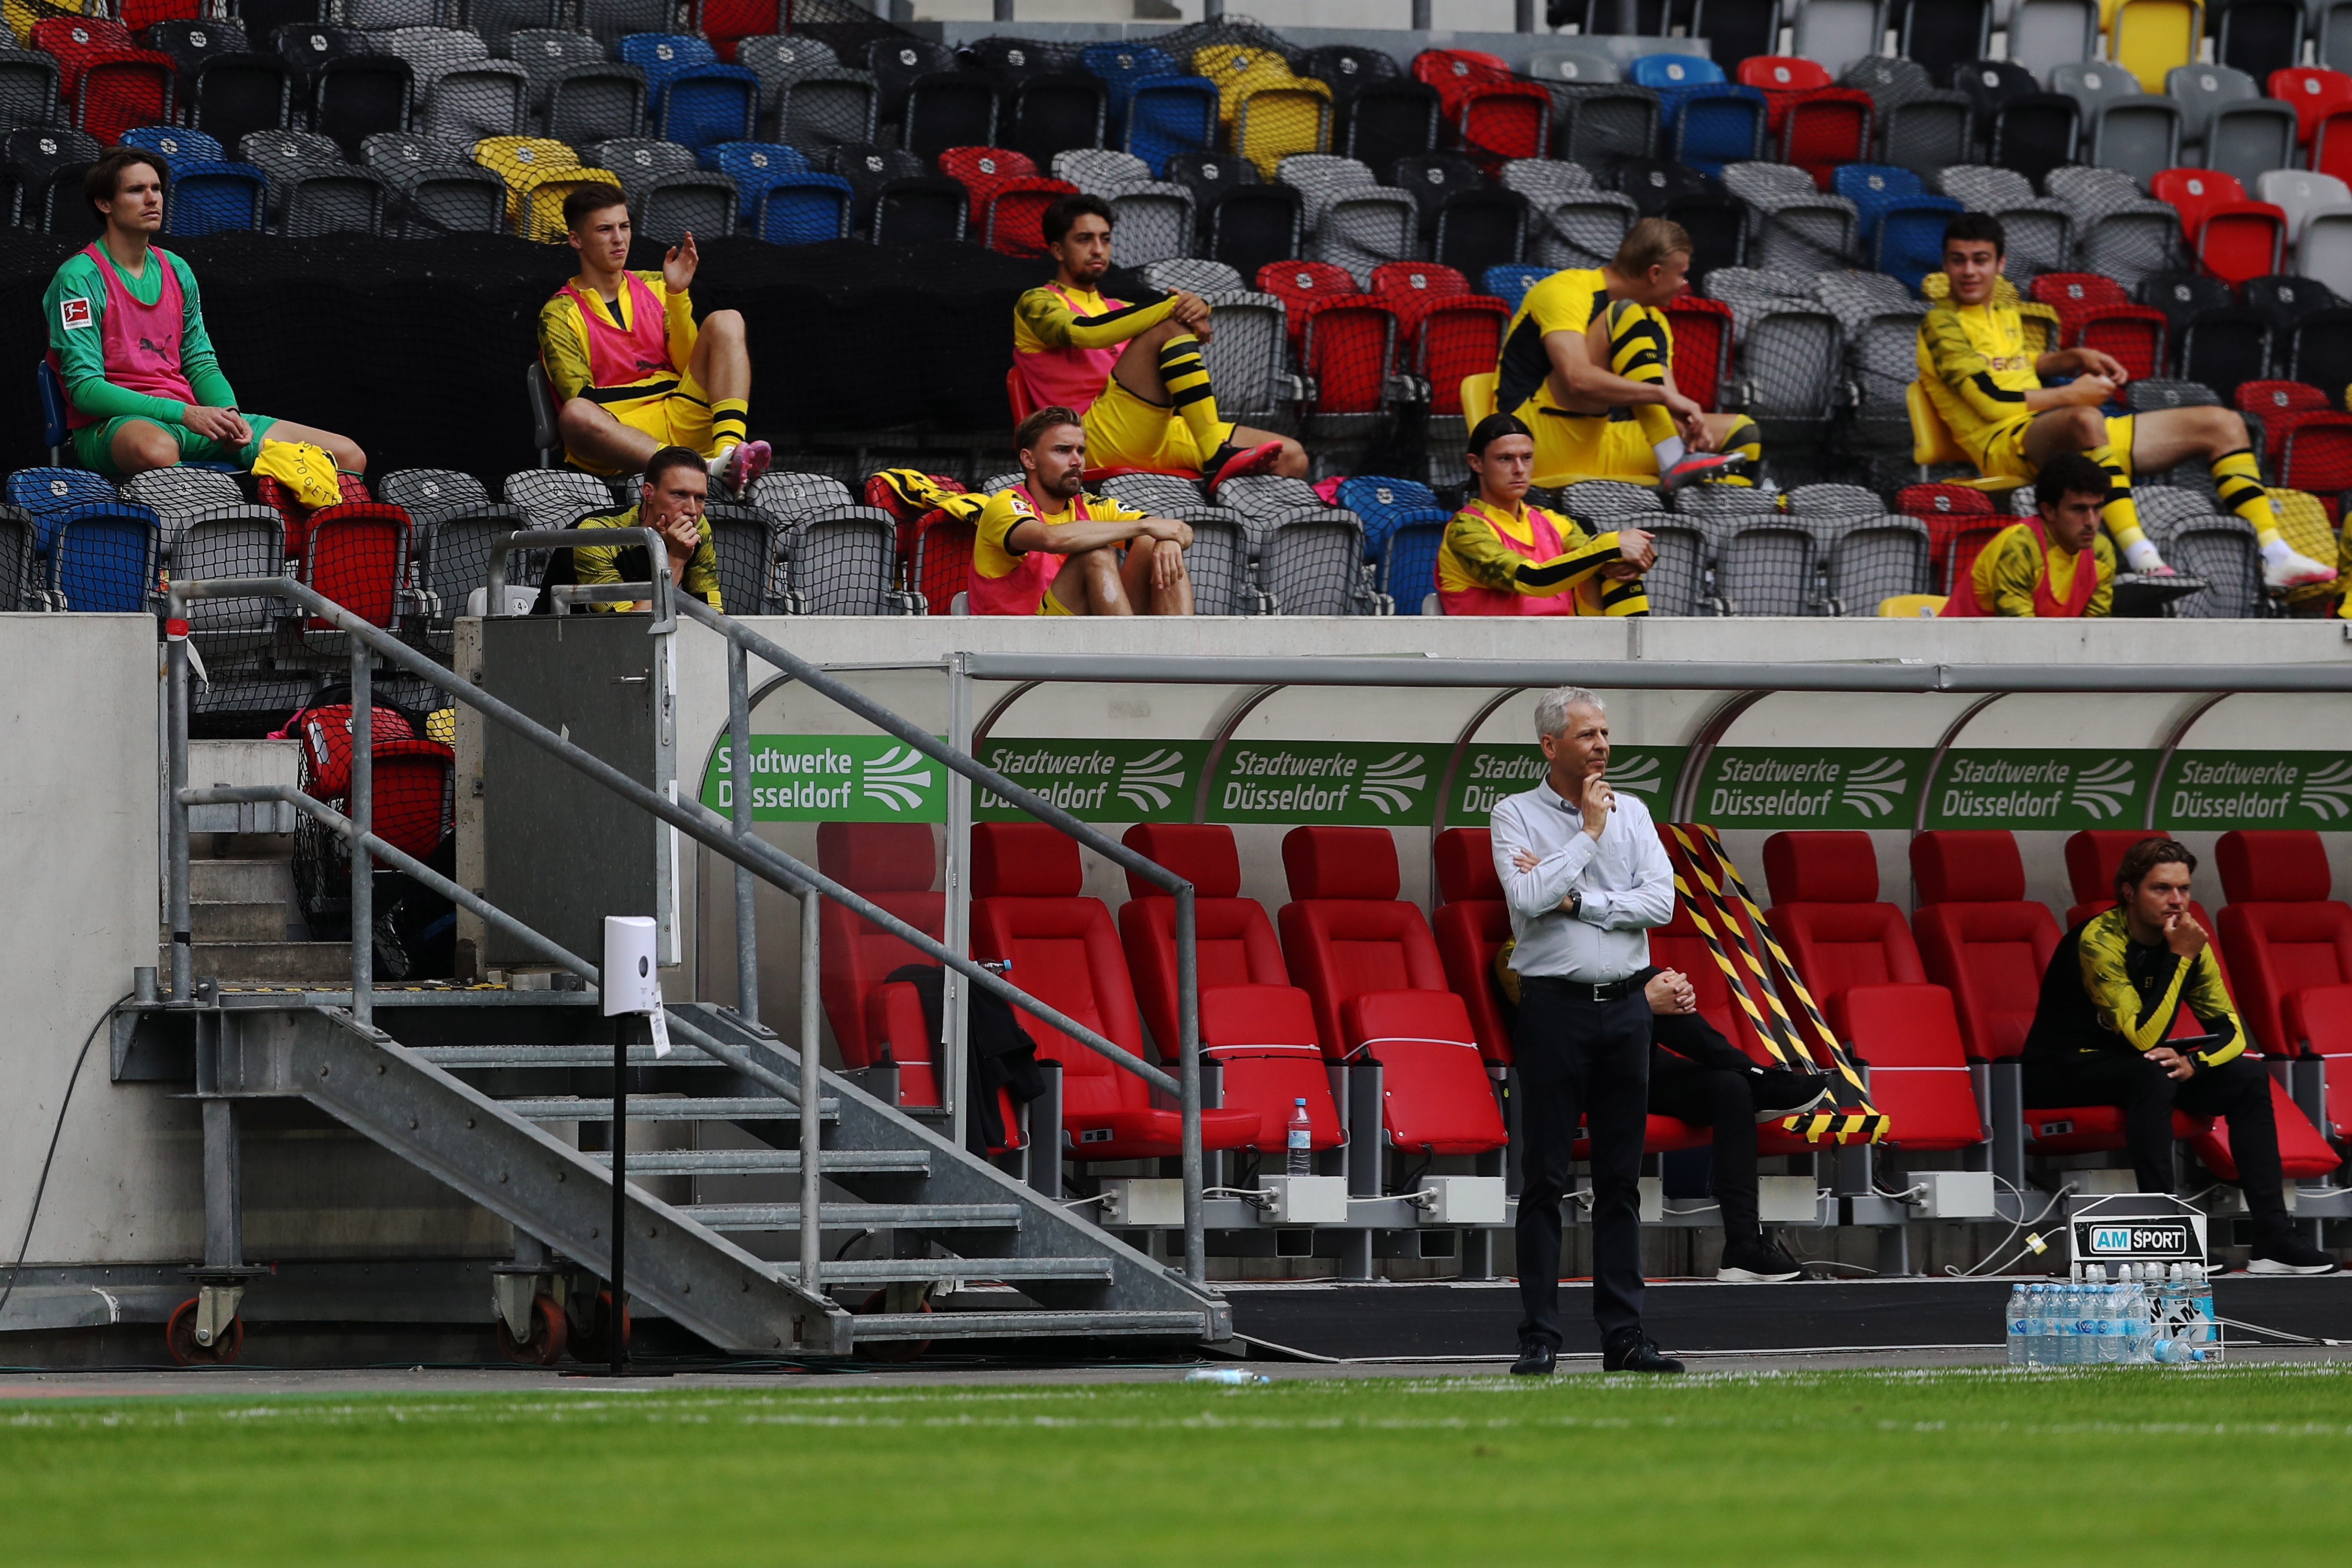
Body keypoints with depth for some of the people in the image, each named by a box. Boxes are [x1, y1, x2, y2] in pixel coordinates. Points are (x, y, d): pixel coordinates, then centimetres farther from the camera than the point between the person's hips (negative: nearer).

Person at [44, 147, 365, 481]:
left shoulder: (176, 271, 17)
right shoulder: (79, 278, -4)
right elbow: (85, 388, -11)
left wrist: (230, 415, -3)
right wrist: (184, 414, -20)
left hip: (188, 419, 7)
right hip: (112, 425, -7)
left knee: (349, 456, -8)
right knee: (156, 450, -47)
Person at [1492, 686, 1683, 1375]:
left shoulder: (1632, 813, 10)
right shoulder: (1516, 815, 1)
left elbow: (1661, 902, -2)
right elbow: (1527, 898, -16)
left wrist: (1574, 899, -10)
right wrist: (1589, 834, -9)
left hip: (1625, 1006, 3)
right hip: (1555, 1004, -3)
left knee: (1621, 1179, 4)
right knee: (1545, 1178, -3)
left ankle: (1624, 1336, 6)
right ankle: (1539, 1337, -2)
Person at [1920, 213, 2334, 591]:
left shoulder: (2003, 300, 20)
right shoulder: (1942, 324, -6)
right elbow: (1992, 402, -16)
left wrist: (2074, 358, 18)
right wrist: (2071, 396, -7)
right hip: (2006, 446, -9)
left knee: (2223, 425, 5)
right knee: (2085, 420, -45)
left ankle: (2276, 558, -5)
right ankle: (2140, 557, -54)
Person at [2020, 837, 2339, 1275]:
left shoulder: (2187, 940, -2)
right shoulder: (2099, 940, -23)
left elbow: (2231, 1031, 0)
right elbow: (2143, 1037, -30)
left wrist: (2194, 1062, -22)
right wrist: (2179, 959, -29)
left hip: (2138, 1069, 7)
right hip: (2062, 1070, -7)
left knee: (2248, 1076, -8)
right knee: (2152, 1072, -35)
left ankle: (2274, 1240, -14)